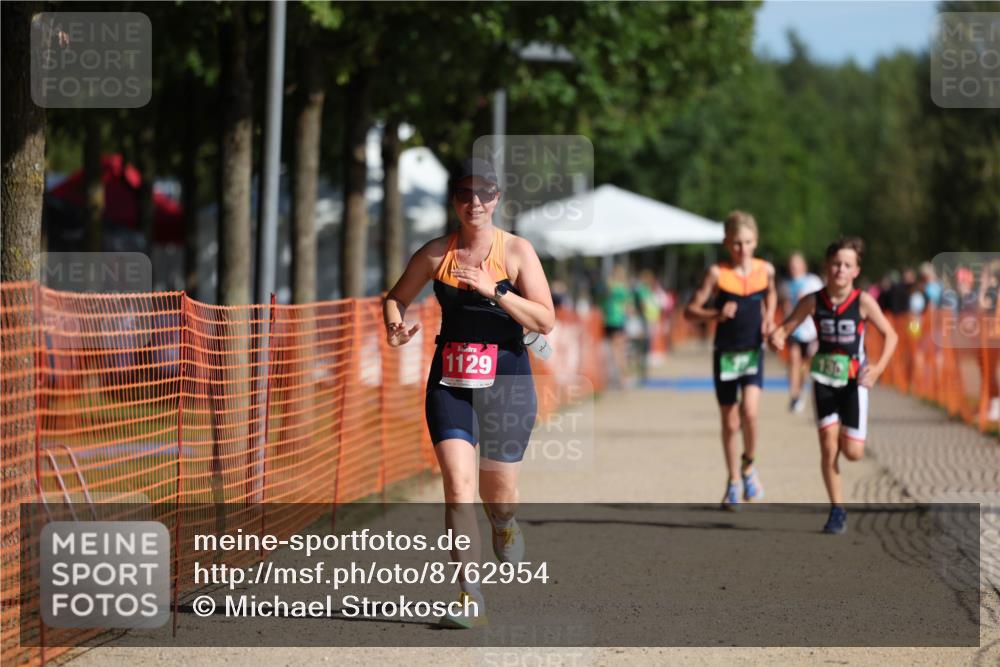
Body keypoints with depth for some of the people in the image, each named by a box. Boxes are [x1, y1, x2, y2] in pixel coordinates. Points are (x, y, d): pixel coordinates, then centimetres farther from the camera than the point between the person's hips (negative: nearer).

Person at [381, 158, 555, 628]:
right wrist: (395, 328, -5)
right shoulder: (436, 254, 3)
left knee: (497, 494, 8)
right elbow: (396, 298, 17)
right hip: (450, 382, 1)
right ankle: (470, 601, -15)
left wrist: (494, 291, -21)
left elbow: (546, 321, -10)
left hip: (506, 382, -1)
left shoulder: (516, 251, -3)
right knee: (459, 488, -14)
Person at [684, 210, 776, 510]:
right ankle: (733, 482, 26)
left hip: (753, 352, 1)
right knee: (729, 422, 8)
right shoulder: (717, 273, -9)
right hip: (725, 353, 0)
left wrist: (769, 318, 6)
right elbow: (690, 310, -7)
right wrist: (716, 314, -24)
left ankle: (748, 467, 5)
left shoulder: (765, 270, 0)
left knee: (750, 411, -21)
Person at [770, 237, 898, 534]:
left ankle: (847, 435, 34)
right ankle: (837, 510, 5)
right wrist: (777, 337, -24)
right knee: (828, 445, -7)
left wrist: (879, 367, -19)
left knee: (853, 452, -4)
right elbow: (786, 326, 1)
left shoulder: (863, 302, -12)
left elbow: (890, 335, -6)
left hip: (854, 381, -1)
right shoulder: (813, 301, -7)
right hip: (824, 379, 1)